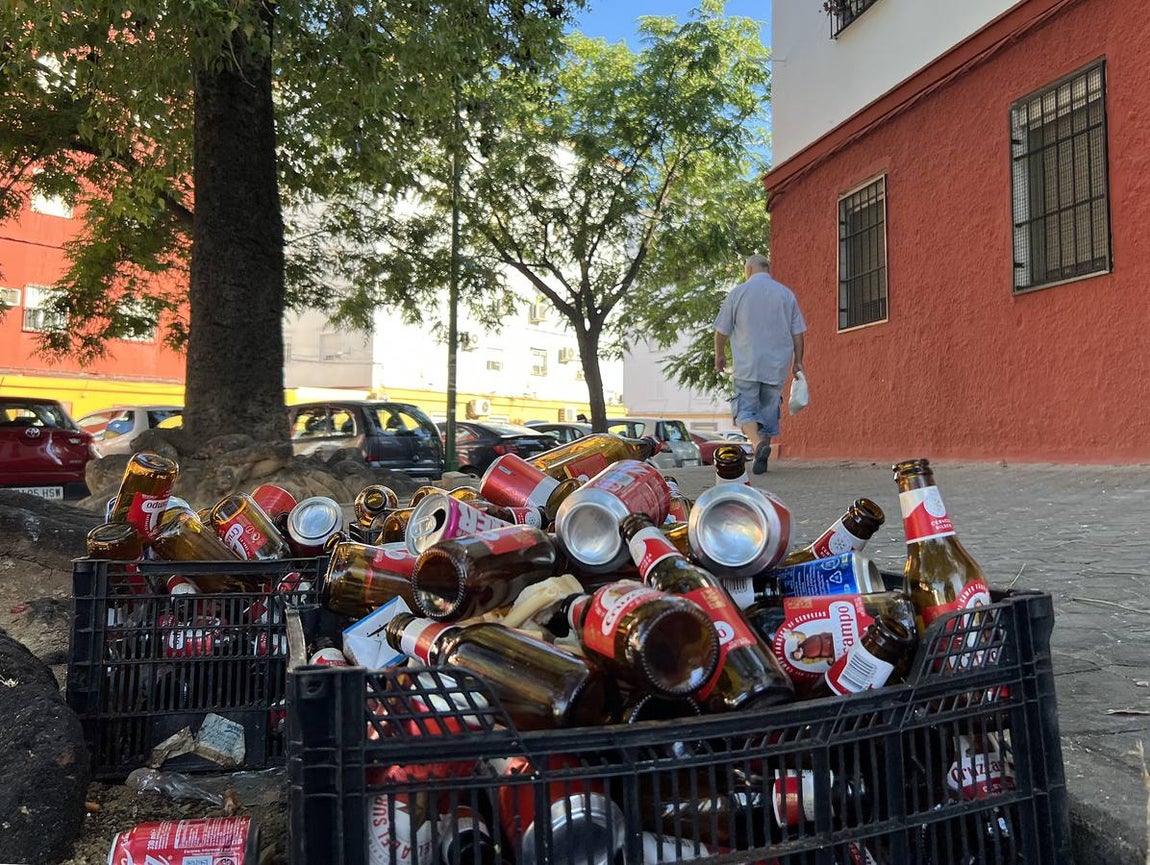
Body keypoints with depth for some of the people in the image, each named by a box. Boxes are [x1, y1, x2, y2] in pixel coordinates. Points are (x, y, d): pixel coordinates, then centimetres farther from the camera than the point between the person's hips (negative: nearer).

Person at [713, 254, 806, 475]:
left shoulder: (738, 292, 0)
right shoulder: (787, 294, 7)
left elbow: (722, 330, 4)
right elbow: (797, 333, 6)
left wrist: (719, 355, 18)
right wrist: (798, 361, 14)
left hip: (747, 365, -3)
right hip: (778, 366, 3)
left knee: (745, 409, 1)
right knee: (769, 411, 12)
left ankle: (758, 442, -25)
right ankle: (761, 459, 12)